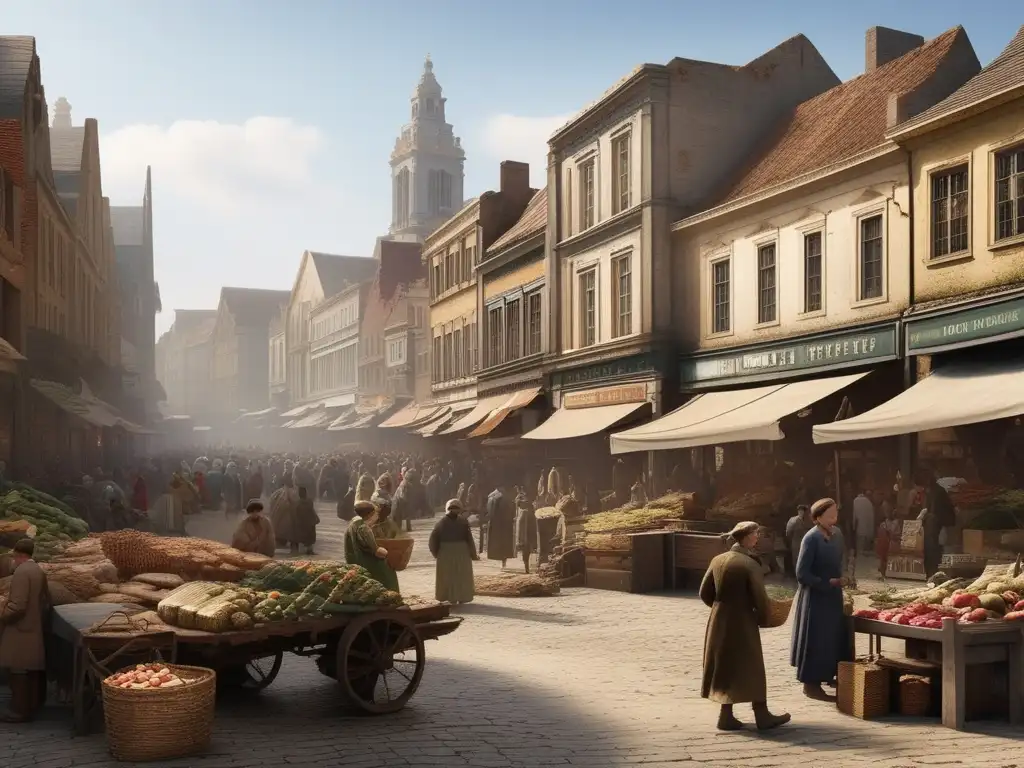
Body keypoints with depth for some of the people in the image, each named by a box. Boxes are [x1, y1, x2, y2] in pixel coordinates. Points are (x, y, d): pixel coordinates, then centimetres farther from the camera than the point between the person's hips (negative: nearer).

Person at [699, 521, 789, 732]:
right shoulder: (750, 564, -16)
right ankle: (762, 716, 13)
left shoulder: (718, 560, 2)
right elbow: (760, 597, -16)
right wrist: (763, 619, 1)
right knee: (750, 668, 5)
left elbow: (705, 593, 6)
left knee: (724, 666, 13)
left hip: (718, 622, 6)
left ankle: (727, 715, 19)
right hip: (742, 623, -6)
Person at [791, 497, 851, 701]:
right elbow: (802, 574, -19)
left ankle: (830, 677, 24)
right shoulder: (811, 538, -18)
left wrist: (839, 581, 4)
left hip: (833, 597, 8)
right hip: (815, 598, -7)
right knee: (815, 641, 0)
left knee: (833, 640, 13)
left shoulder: (835, 535, 5)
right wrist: (827, 583, -19)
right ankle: (811, 684, 9)